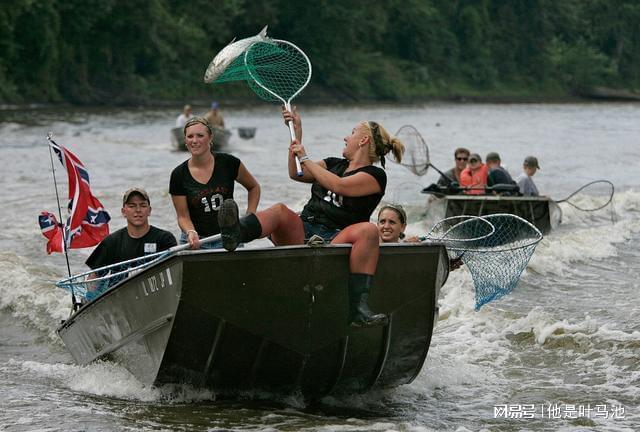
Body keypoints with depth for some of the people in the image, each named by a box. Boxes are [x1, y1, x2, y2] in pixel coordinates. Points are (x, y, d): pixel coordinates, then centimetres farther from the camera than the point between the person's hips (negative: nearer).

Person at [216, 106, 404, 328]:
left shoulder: (375, 176, 7)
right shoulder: (334, 164, 29)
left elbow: (339, 186, -9)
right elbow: (296, 174, 18)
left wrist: (305, 158, -2)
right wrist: (297, 134, 15)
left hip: (335, 240, -4)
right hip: (302, 232, 4)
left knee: (368, 230, -34)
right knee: (280, 210, -26)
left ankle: (358, 308, -45)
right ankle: (236, 233, -62)